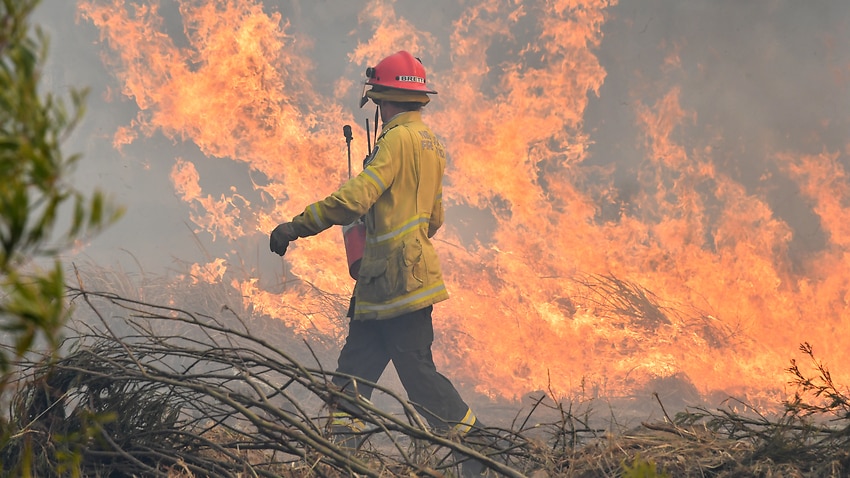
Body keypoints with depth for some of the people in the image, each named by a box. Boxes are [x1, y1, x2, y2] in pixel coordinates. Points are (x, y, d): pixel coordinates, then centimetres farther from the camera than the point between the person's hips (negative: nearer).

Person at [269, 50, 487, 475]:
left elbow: (355, 197, -24)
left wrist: (296, 226, -22)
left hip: (399, 278, -10)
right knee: (355, 364, 8)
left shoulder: (398, 139, -13)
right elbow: (433, 219, 25)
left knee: (417, 371, -4)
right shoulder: (430, 143, 17)